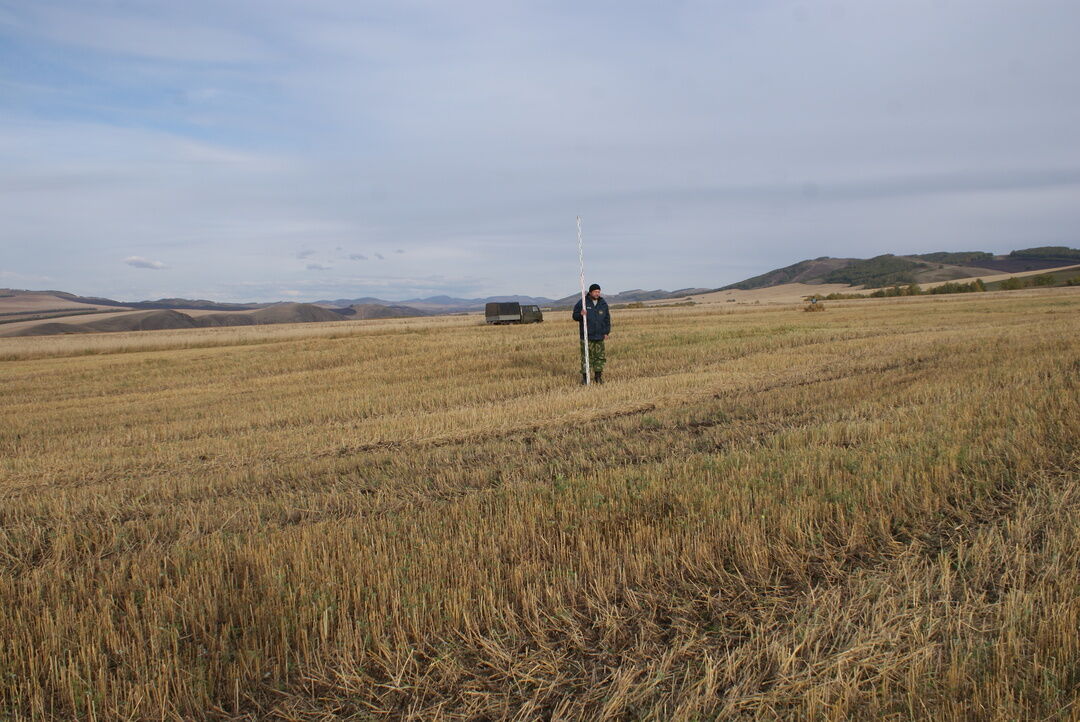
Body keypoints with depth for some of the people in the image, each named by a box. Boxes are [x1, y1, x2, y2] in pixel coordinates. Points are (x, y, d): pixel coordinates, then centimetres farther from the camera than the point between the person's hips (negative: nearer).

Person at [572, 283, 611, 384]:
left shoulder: (603, 304, 9)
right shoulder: (582, 303, -2)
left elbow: (607, 318, 15)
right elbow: (575, 316, 2)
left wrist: (606, 332, 9)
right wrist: (580, 314, -21)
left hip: (599, 336, 3)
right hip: (586, 336, -3)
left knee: (600, 357, 4)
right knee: (586, 357, -3)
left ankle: (598, 376, 13)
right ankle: (584, 377, 4)